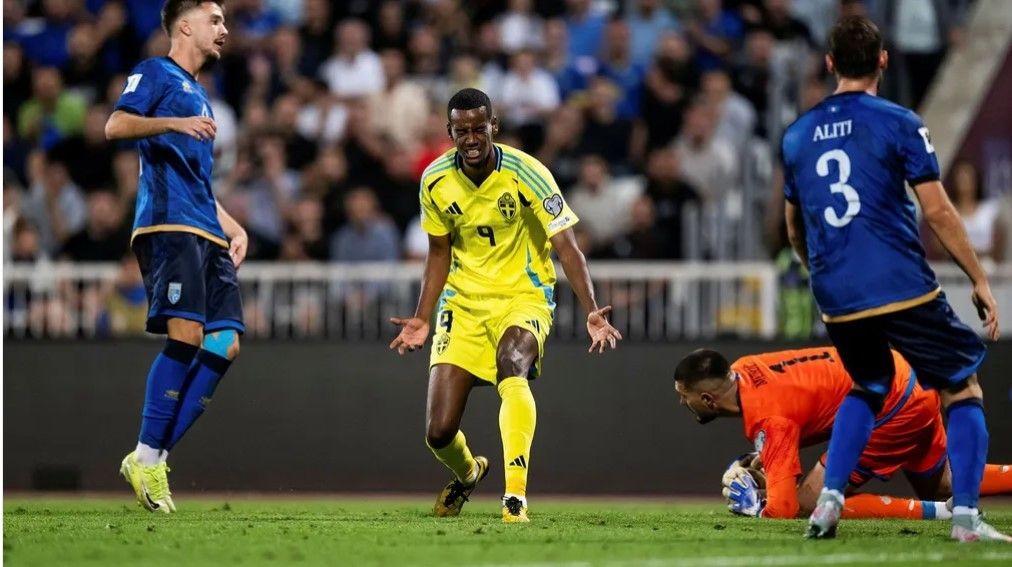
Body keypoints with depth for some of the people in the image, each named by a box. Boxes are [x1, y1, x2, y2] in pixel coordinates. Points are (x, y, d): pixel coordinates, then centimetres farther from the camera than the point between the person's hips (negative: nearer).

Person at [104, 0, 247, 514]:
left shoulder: (197, 95, 30)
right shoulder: (155, 74, 4)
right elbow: (115, 125, -13)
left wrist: (232, 227, 24)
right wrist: (174, 123, -25)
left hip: (206, 235, 9)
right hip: (168, 226, -9)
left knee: (225, 342, -4)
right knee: (186, 334, -19)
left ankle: (154, 456, -3)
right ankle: (146, 456, -14)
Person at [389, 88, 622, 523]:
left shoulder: (526, 174, -16)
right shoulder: (435, 181, -4)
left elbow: (566, 248, -18)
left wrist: (591, 311, -31)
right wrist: (422, 318, 5)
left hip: (524, 296, -3)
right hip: (463, 302, 4)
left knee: (511, 363, -39)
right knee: (439, 432, -5)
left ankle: (516, 495, -41)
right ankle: (467, 473, 34)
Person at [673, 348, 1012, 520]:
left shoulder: (768, 419, -25)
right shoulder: (741, 370, 0)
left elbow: (784, 509, -28)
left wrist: (754, 507, -7)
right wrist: (762, 460, 10)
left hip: (894, 407, -10)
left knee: (809, 504, -10)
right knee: (943, 485, 29)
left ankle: (936, 512, -13)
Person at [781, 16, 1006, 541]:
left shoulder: (797, 135, 11)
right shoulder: (899, 123, -4)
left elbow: (793, 230, 20)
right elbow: (938, 211, -6)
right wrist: (980, 280, 1)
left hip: (837, 300, 5)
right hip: (904, 289, -5)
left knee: (868, 389, 28)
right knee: (962, 391, 9)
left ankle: (828, 501, 11)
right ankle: (966, 516, -4)